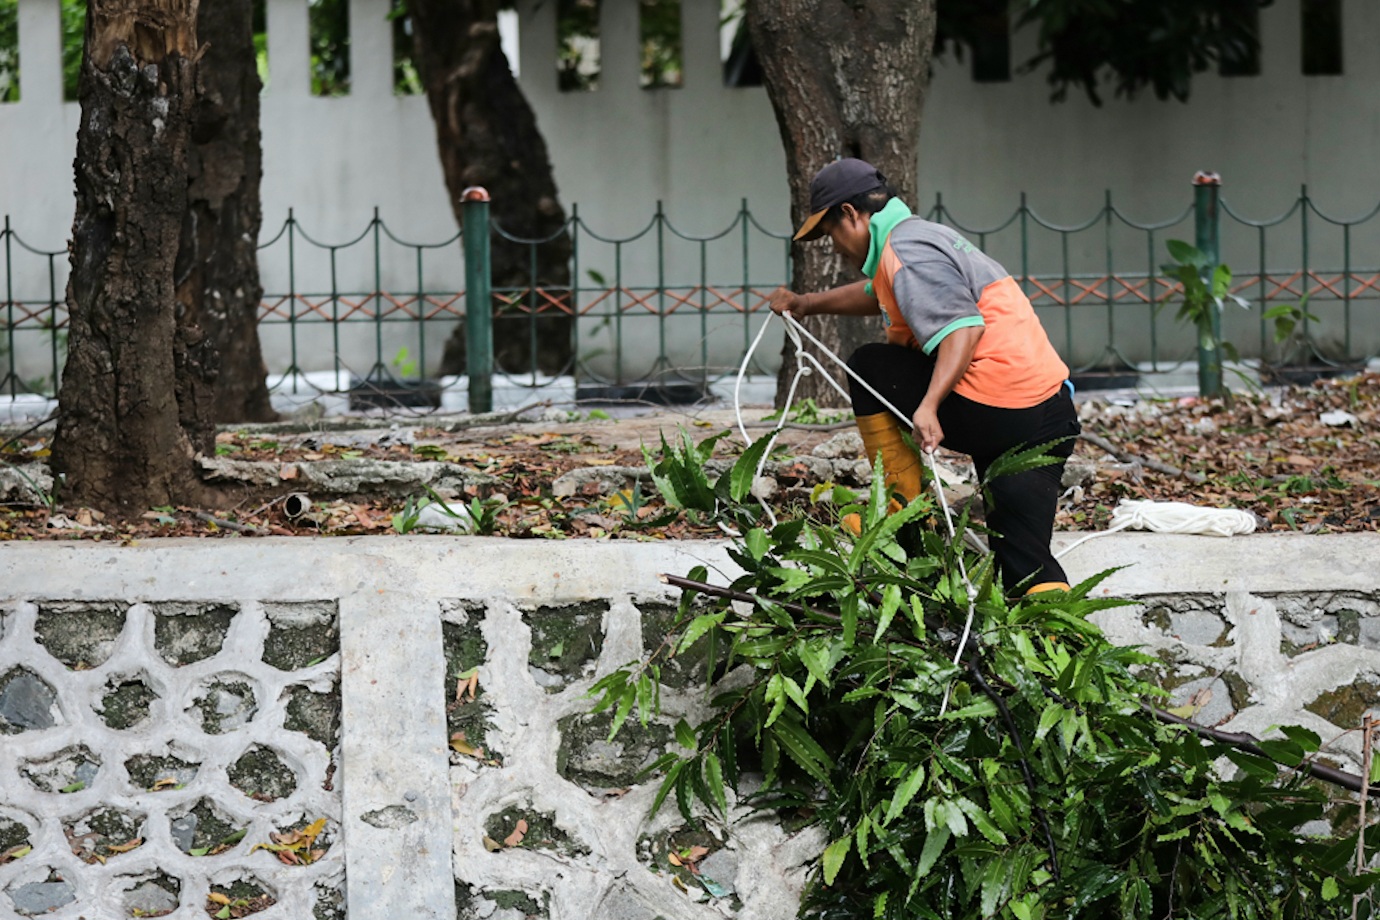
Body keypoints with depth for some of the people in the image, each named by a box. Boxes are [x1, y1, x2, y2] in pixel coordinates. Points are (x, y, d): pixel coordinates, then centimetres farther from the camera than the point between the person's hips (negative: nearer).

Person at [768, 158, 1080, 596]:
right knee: (1026, 565, 5)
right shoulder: (921, 234, 24)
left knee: (869, 368, 11)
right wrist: (807, 305, 51)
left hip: (994, 410, -9)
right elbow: (877, 295, 46)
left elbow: (965, 327, -24)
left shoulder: (905, 252, -8)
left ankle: (904, 506, 11)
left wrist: (928, 406, -33)